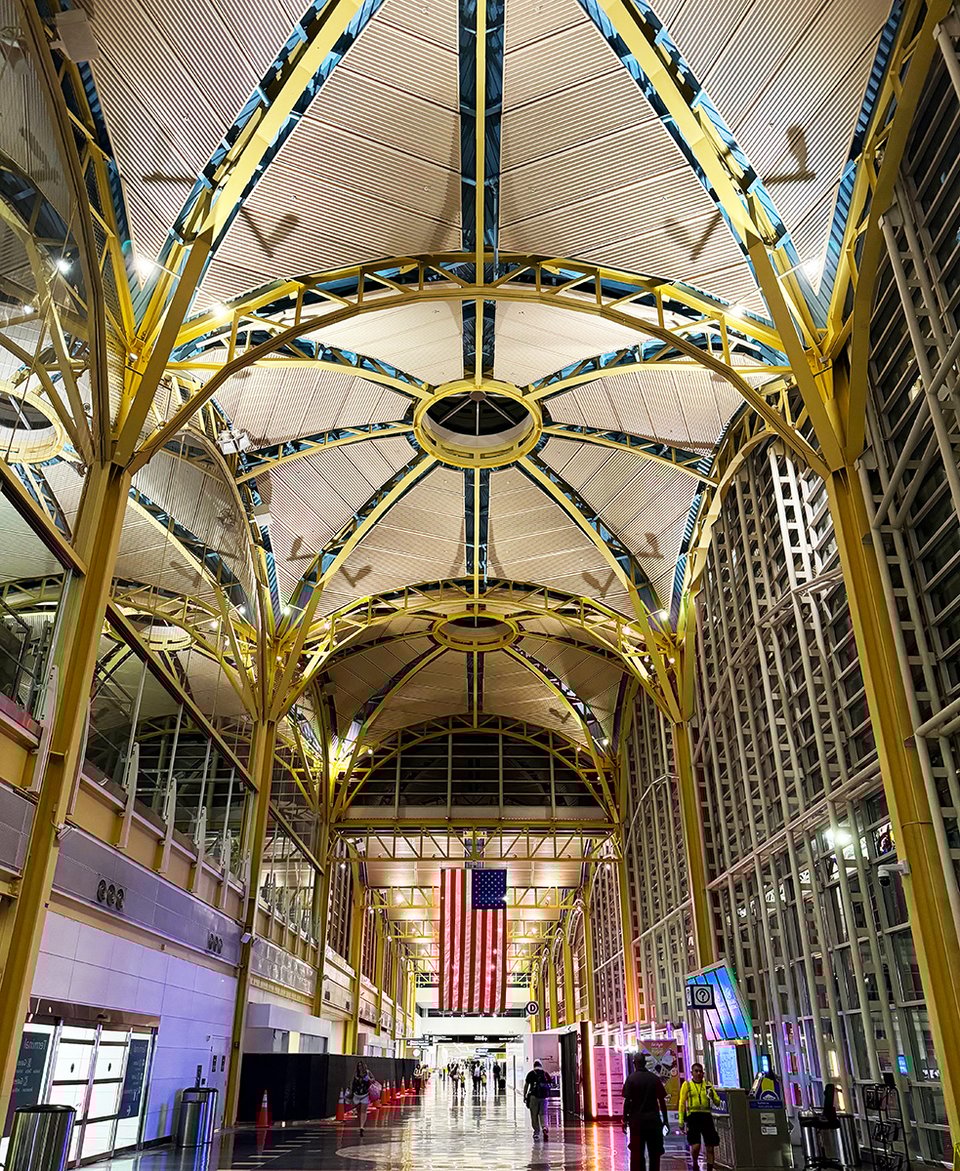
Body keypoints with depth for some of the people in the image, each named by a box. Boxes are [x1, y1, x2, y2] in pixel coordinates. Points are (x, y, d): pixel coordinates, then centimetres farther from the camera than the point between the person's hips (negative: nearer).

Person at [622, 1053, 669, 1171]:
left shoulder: (631, 1078, -5)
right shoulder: (655, 1078, 1)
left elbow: (627, 1101, -9)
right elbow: (662, 1101, 2)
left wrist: (625, 1120, -3)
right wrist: (665, 1120, 10)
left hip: (637, 1120, -2)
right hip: (654, 1119, 2)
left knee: (637, 1152, 5)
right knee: (654, 1152, 13)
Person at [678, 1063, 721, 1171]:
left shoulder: (707, 1085, 15)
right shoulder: (687, 1085, 8)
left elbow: (717, 1102, 13)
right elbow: (682, 1103, 5)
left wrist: (712, 1096, -9)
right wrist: (681, 1121, -1)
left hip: (706, 1116, 3)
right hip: (693, 1116, -3)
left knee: (710, 1147, 1)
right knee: (695, 1145, -13)